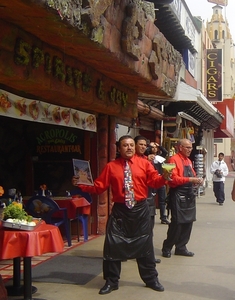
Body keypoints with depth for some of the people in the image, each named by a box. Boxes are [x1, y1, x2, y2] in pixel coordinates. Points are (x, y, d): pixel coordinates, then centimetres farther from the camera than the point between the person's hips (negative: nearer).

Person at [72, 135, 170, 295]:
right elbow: (99, 186, -2)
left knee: (144, 244, 11)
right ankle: (111, 281, 18)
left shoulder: (144, 163, 1)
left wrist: (164, 177, -24)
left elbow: (154, 181, -4)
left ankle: (151, 279, 28)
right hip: (119, 210, 0)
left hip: (140, 209, 0)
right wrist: (81, 185, -13)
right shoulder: (111, 166, 1)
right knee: (113, 245, 2)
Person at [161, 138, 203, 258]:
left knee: (188, 221, 11)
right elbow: (173, 179, -20)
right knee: (177, 223, -5)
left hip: (189, 195, 9)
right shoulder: (174, 159, -11)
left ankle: (181, 247, 22)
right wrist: (190, 179, -22)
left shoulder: (188, 161, 17)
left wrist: (196, 180, 3)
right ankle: (167, 248, 9)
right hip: (178, 195, -9)